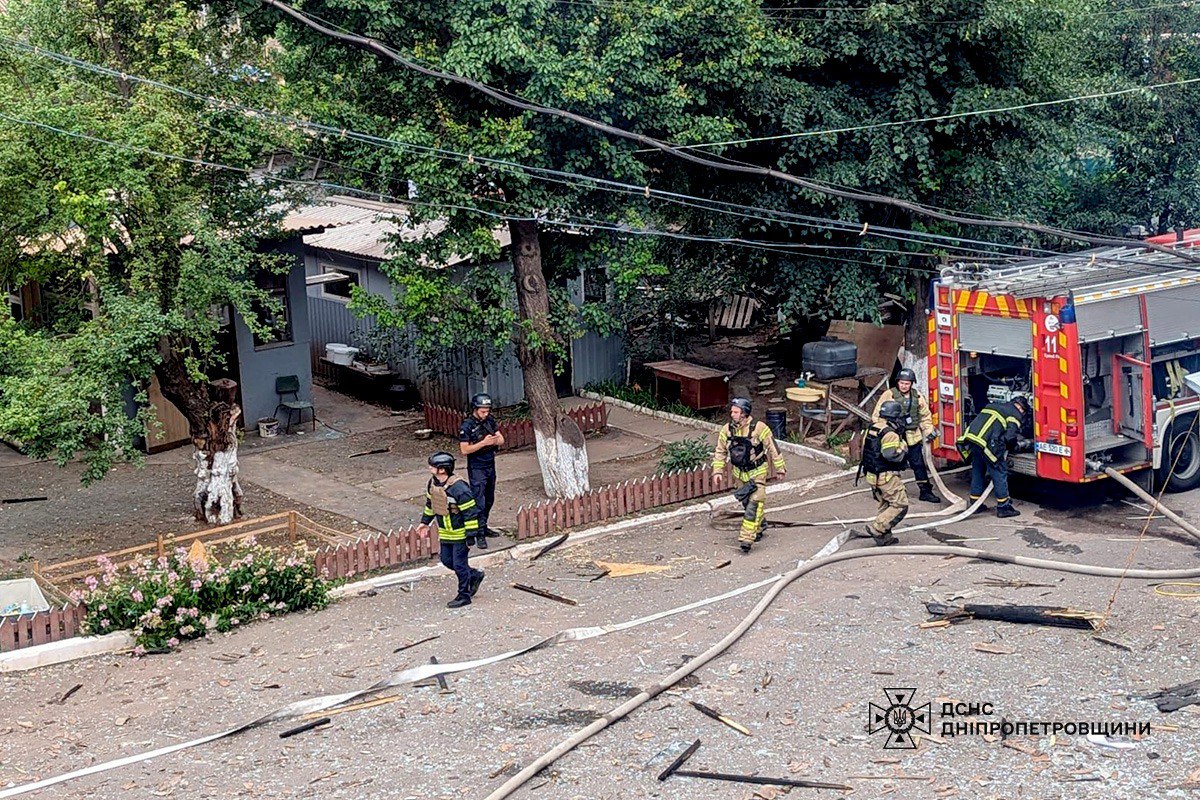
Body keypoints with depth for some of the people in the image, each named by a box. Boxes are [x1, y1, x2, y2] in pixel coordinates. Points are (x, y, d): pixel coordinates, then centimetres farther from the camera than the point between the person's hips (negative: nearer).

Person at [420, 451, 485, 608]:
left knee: (459, 564, 1)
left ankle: (464, 596, 17)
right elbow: (430, 503, 17)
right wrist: (425, 521, 21)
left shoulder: (458, 488, -28)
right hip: (445, 533, 9)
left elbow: (470, 512, -23)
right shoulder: (433, 483, -2)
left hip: (459, 534, -8)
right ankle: (475, 575, 35)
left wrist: (471, 535, -22)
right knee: (446, 560, 16)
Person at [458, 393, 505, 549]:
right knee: (479, 501, -8)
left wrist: (494, 441, -17)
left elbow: (501, 439, 6)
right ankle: (479, 535, -5)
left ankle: (484, 527, 30)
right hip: (476, 468, -7)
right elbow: (464, 450, -18)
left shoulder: (490, 420, 2)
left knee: (489, 500, 16)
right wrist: (483, 443, -26)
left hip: (491, 466, 7)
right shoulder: (467, 426, -16)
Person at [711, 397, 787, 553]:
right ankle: (760, 524, 40)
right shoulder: (726, 430, -7)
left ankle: (746, 538, -16)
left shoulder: (759, 428, -19)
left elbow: (772, 448, -10)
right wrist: (718, 471, -3)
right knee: (746, 503, 14)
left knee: (754, 503, -14)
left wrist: (780, 469, -4)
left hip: (757, 472, -5)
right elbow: (720, 451, 5)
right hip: (739, 473, 5)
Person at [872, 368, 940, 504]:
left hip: (913, 437, 4)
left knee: (919, 464, 7)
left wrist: (929, 431, 9)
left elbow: (925, 416, 17)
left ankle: (926, 491, 16)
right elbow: (878, 416, -6)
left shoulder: (917, 397, 7)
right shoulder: (889, 395, -7)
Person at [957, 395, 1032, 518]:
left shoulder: (993, 406, 29)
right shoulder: (1015, 415, 5)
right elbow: (1010, 437, -7)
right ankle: (1003, 507, 5)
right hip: (988, 443, -8)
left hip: (970, 437, 8)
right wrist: (1016, 446, 14)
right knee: (1000, 473, 2)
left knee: (977, 471, 20)